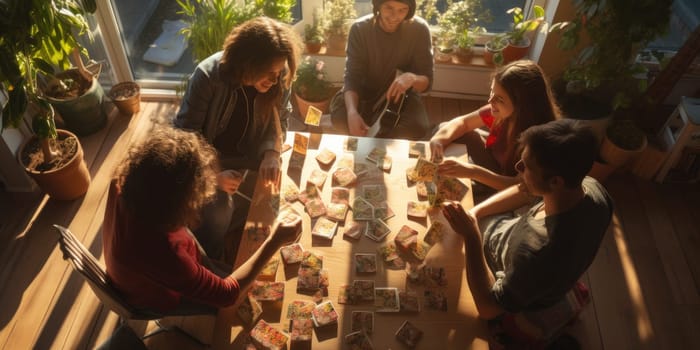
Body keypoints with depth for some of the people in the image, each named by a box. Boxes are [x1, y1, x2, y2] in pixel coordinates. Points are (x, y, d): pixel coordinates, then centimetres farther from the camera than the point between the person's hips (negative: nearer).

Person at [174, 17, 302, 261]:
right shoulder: (208, 76, -27)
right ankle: (209, 263, 7)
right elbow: (184, 133, -20)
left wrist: (271, 153, -24)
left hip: (248, 153, 4)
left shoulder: (279, 77, -17)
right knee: (218, 209, -26)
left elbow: (281, 118, -3)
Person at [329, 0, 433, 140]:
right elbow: (352, 77, -22)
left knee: (418, 127, -29)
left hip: (401, 94, 0)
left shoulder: (419, 30, -18)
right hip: (364, 91, 0)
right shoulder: (360, 28, -18)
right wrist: (352, 112, -42)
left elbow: (427, 80, -13)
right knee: (340, 118, -28)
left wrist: (412, 78, -39)